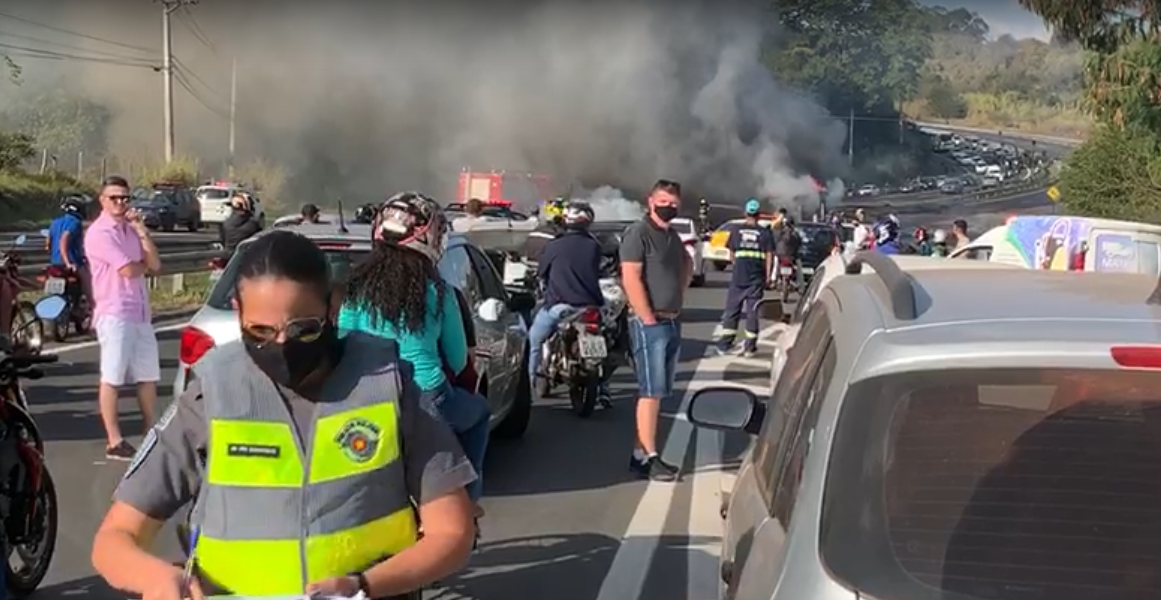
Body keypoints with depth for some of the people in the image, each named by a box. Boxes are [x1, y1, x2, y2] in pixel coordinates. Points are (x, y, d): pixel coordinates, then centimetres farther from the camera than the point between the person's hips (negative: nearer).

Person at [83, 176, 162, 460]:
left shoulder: (131, 230, 14)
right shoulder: (100, 232, -10)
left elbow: (155, 265, 5)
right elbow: (128, 270, -18)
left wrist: (141, 229, -1)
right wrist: (144, 264, 4)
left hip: (141, 314, 8)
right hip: (114, 315, -8)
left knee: (148, 376, 14)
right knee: (111, 379, -3)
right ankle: (114, 442, 0)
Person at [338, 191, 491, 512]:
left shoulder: (358, 286, 0)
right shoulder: (437, 291, -5)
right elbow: (458, 360, 5)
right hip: (427, 402, -2)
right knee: (479, 411, 28)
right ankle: (466, 492, 25)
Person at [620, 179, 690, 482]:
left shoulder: (673, 235, 15)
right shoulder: (638, 233, -10)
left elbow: (687, 264, 34)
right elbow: (630, 278, -18)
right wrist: (648, 318, -20)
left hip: (673, 322, 9)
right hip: (650, 324, -9)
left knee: (659, 393, 10)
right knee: (651, 392, -9)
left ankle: (641, 453, 16)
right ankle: (649, 458, -7)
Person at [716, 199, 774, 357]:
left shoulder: (736, 231, 4)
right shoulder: (765, 233, 1)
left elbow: (731, 255, 10)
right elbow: (769, 256, -2)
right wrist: (768, 276, 3)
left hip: (738, 276, 1)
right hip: (757, 278, -1)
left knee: (731, 310, 8)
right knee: (752, 311, 5)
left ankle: (724, 345, 6)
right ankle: (750, 347, 5)